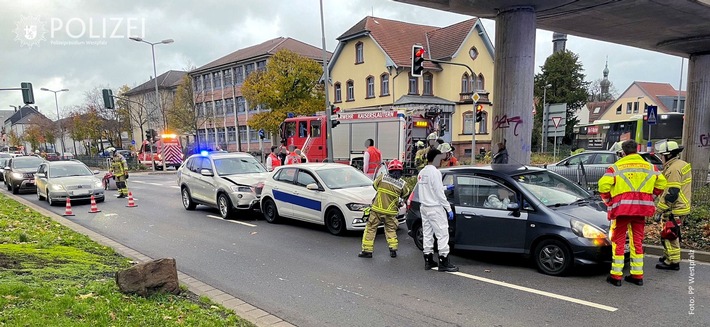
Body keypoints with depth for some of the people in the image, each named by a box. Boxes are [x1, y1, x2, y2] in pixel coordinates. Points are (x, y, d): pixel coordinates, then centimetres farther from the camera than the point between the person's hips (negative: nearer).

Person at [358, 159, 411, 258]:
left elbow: (375, 185, 9)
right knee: (391, 230, 21)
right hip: (390, 212, 2)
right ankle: (393, 250, 17)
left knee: (370, 229, 8)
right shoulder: (403, 184, -7)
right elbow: (406, 194, 9)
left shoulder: (382, 178, -8)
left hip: (377, 209, -1)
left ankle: (367, 250, 9)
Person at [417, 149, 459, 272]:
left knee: (427, 233, 12)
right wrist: (449, 209, -12)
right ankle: (444, 263, -2)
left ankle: (428, 261, 16)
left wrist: (445, 187, 28)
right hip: (435, 208, -9)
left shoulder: (421, 173, 11)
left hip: (424, 207, 9)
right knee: (442, 233, -4)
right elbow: (439, 193, -17)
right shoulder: (435, 172, -16)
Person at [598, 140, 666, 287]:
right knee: (637, 241, 14)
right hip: (641, 208, 4)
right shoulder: (649, 167, 10)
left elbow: (603, 184, -13)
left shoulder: (616, 167, -4)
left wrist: (608, 201, 0)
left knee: (618, 241, 3)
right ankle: (637, 275, 19)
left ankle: (616, 276, 5)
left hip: (621, 208, -4)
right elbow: (661, 183, 13)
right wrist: (650, 197, 21)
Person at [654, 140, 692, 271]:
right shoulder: (681, 164, 13)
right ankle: (668, 256, 32)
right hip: (681, 207, 11)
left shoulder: (673, 169, -20)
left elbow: (671, 193, -24)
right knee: (672, 235, 21)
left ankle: (673, 262, 2)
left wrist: (659, 209, -18)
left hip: (674, 210, -11)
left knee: (669, 235, -4)